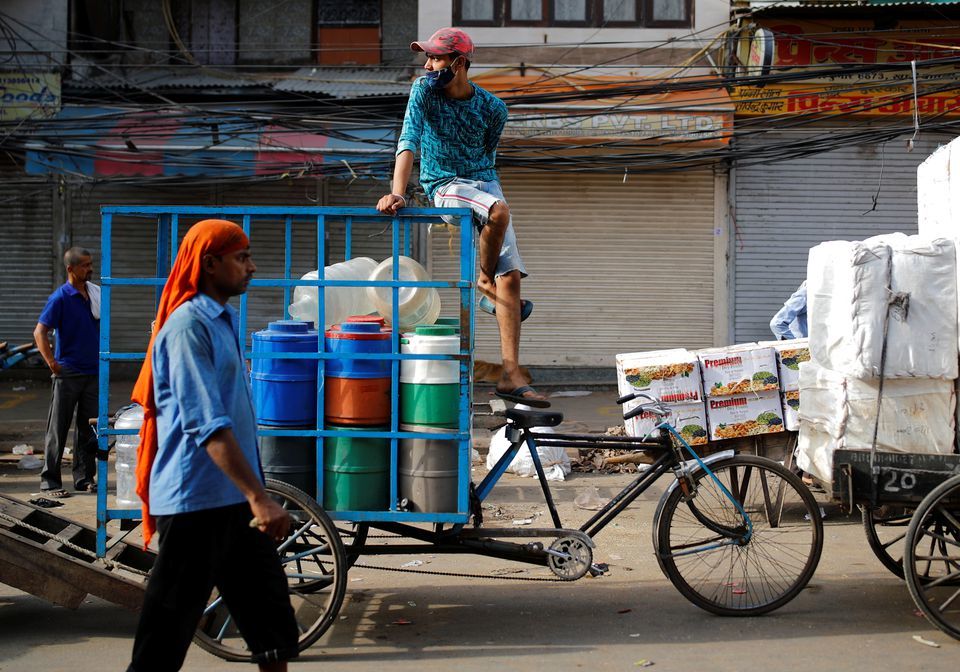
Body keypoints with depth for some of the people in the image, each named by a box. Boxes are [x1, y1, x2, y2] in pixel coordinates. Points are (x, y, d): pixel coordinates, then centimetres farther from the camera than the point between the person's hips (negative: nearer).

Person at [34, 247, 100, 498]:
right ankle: (50, 481, 7)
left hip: (93, 372, 6)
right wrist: (52, 363, -18)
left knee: (89, 430, 9)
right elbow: (40, 332, -14)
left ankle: (84, 478, 18)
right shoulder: (60, 298, -10)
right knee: (58, 430, 1)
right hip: (67, 374, -6)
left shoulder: (95, 294, 9)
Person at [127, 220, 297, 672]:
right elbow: (206, 426, -25)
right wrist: (259, 497, -30)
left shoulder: (222, 320, 14)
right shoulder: (188, 326, -16)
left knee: (269, 609, 14)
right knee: (170, 625, 0)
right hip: (196, 500, -10)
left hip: (231, 498, 10)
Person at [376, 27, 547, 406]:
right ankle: (485, 282, -5)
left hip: (484, 183, 3)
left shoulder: (492, 108, -2)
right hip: (444, 186, -3)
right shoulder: (424, 90, -8)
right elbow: (408, 142, -18)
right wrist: (397, 192, -30)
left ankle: (511, 376, -8)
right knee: (500, 211, -35)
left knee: (512, 278, -9)